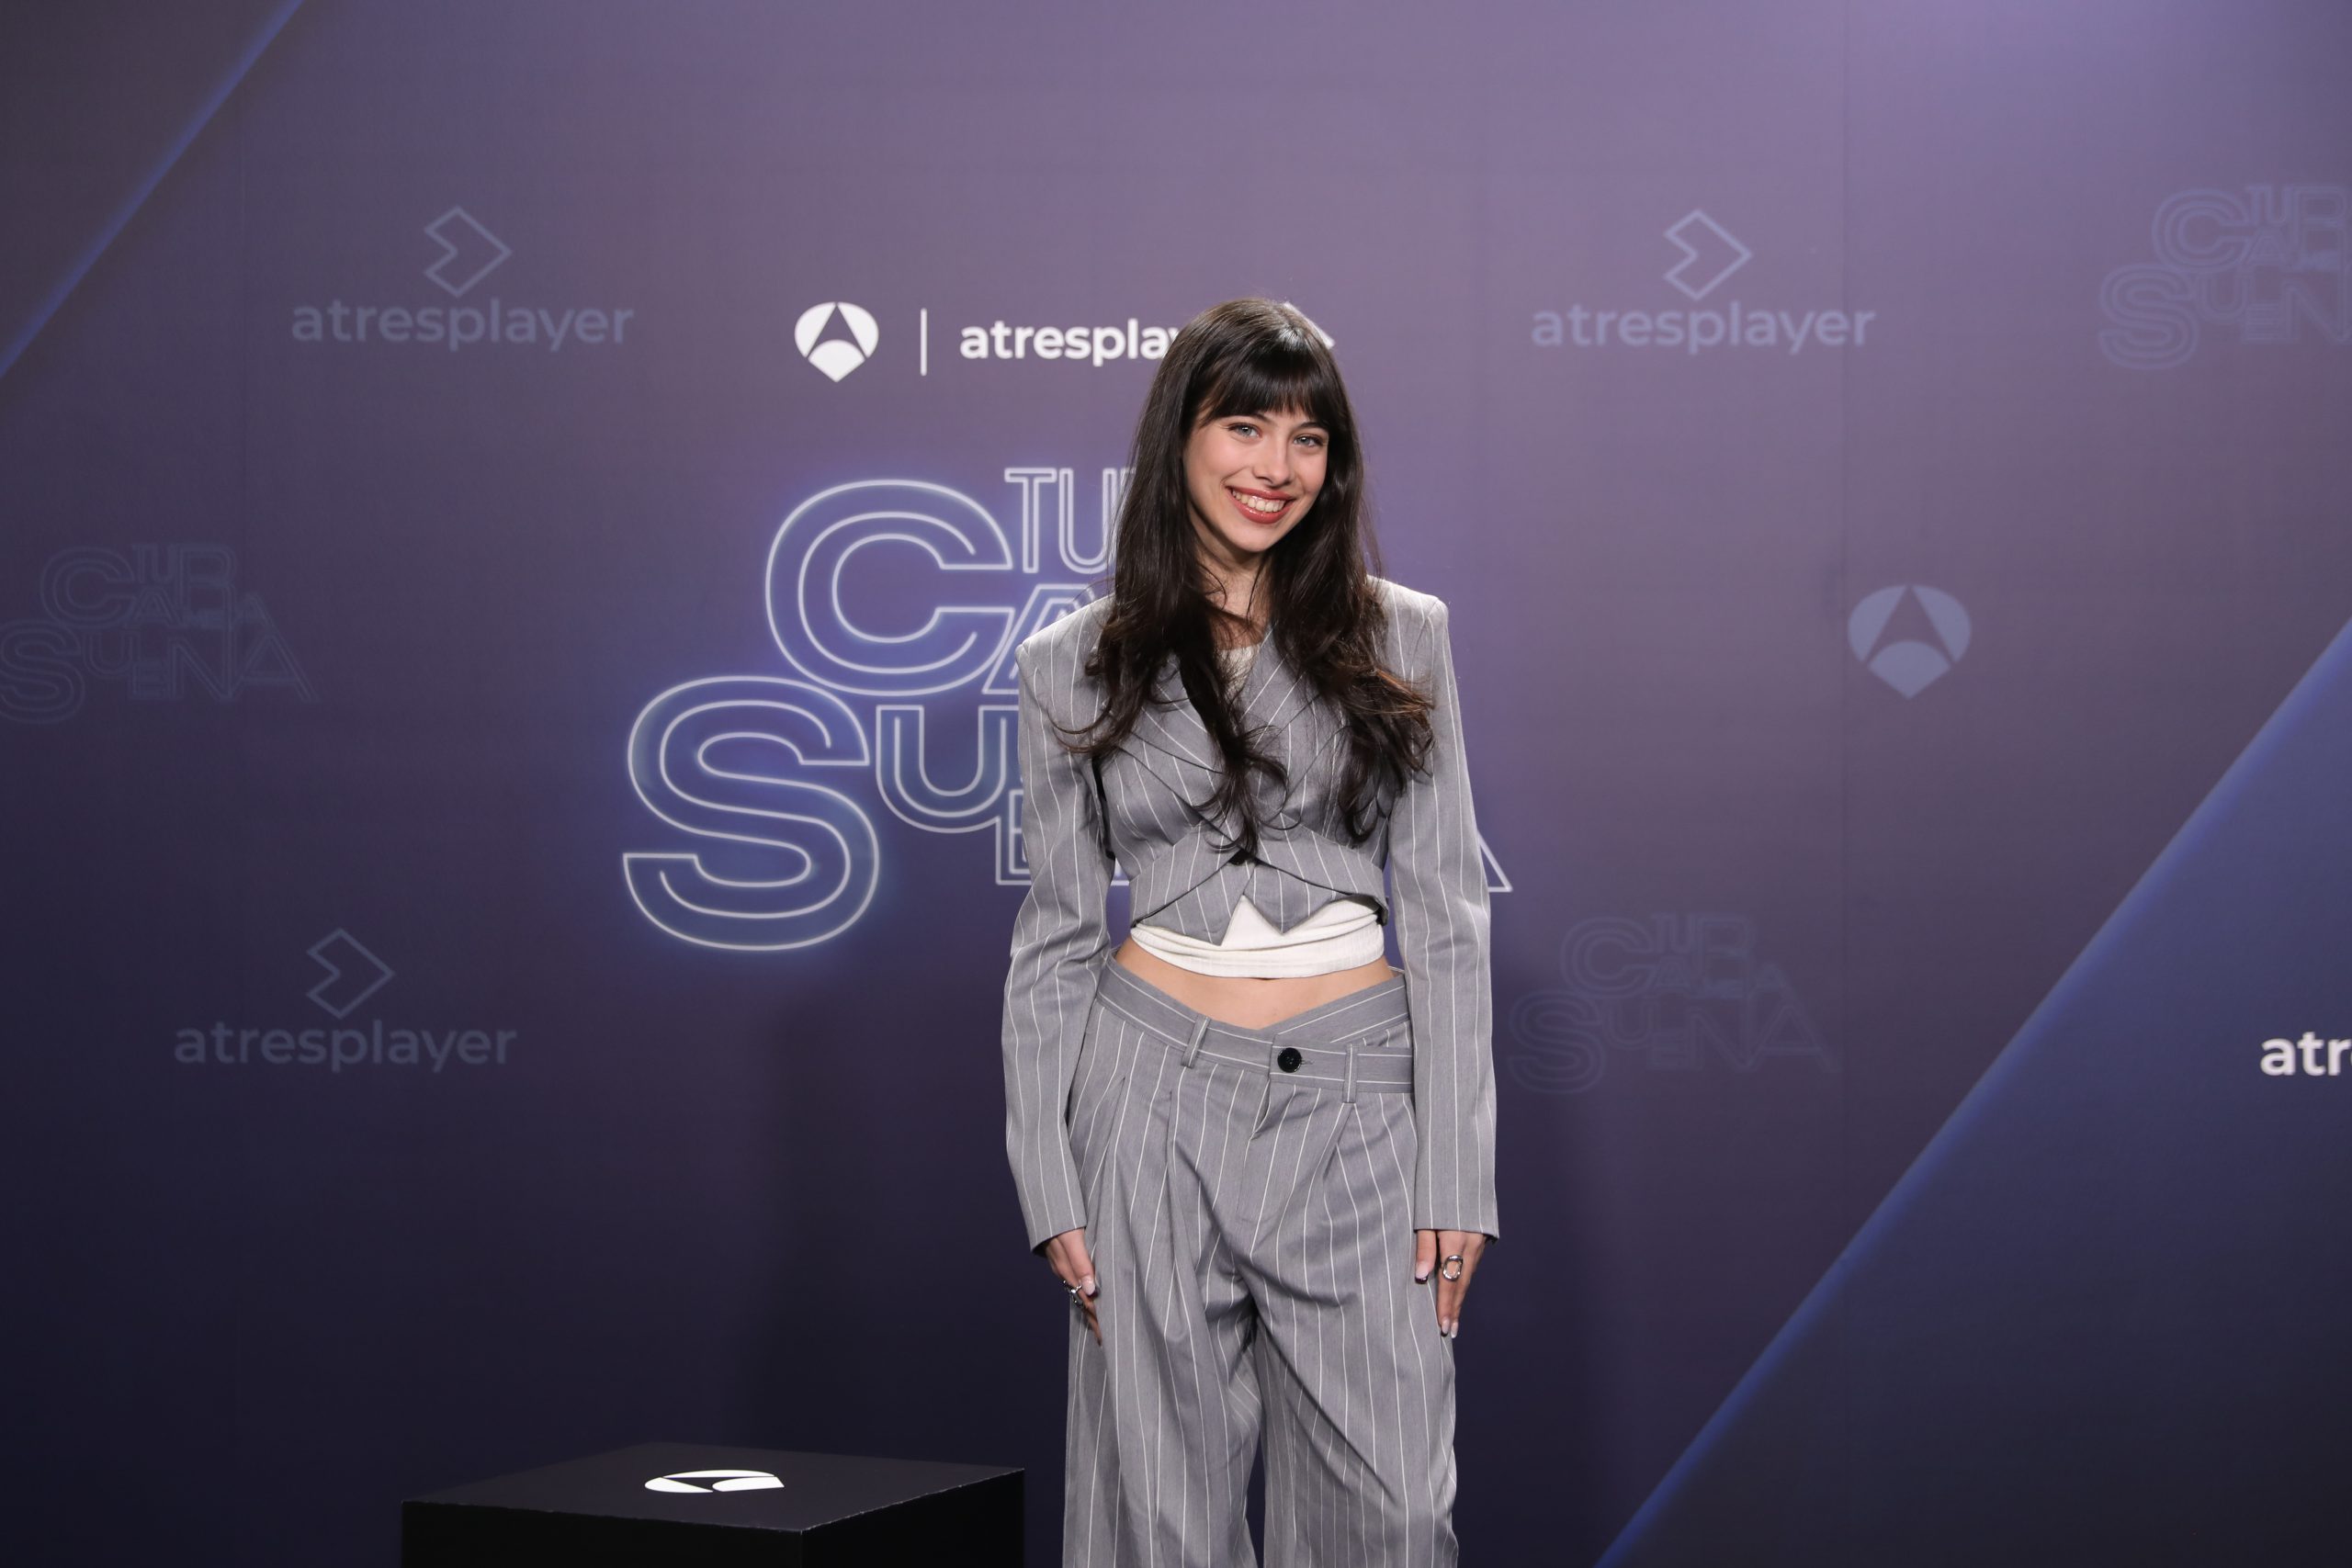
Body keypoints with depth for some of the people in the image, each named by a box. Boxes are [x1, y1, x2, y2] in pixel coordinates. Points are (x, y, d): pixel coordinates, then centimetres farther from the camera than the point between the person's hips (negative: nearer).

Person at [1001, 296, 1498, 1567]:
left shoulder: (1399, 637, 6)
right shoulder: (1070, 665, 6)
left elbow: (1444, 911, 3)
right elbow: (1055, 936, 8)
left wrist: (1456, 1171, -3)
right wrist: (1050, 1183, 1)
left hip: (1354, 1103, 0)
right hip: (1158, 1093, 0)